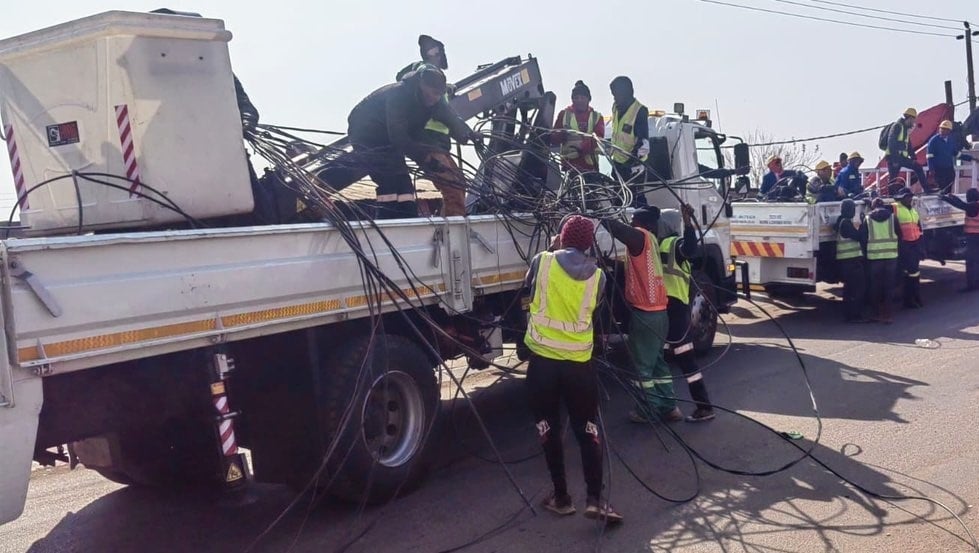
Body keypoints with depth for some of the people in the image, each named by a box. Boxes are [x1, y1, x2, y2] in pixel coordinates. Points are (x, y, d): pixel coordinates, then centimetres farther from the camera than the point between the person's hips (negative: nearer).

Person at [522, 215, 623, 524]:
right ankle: (595, 499, 3)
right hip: (579, 362, 1)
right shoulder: (597, 276, 3)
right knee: (588, 430, 9)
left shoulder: (542, 261, -2)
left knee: (549, 430, 11)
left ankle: (561, 497, 17)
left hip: (542, 359, -1)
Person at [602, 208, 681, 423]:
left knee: (643, 365, 3)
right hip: (657, 311, 9)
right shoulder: (650, 240, 14)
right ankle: (669, 407, 22)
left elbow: (615, 228, -28)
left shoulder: (641, 236, -12)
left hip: (645, 312, -9)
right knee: (656, 361, 17)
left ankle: (650, 410, 11)